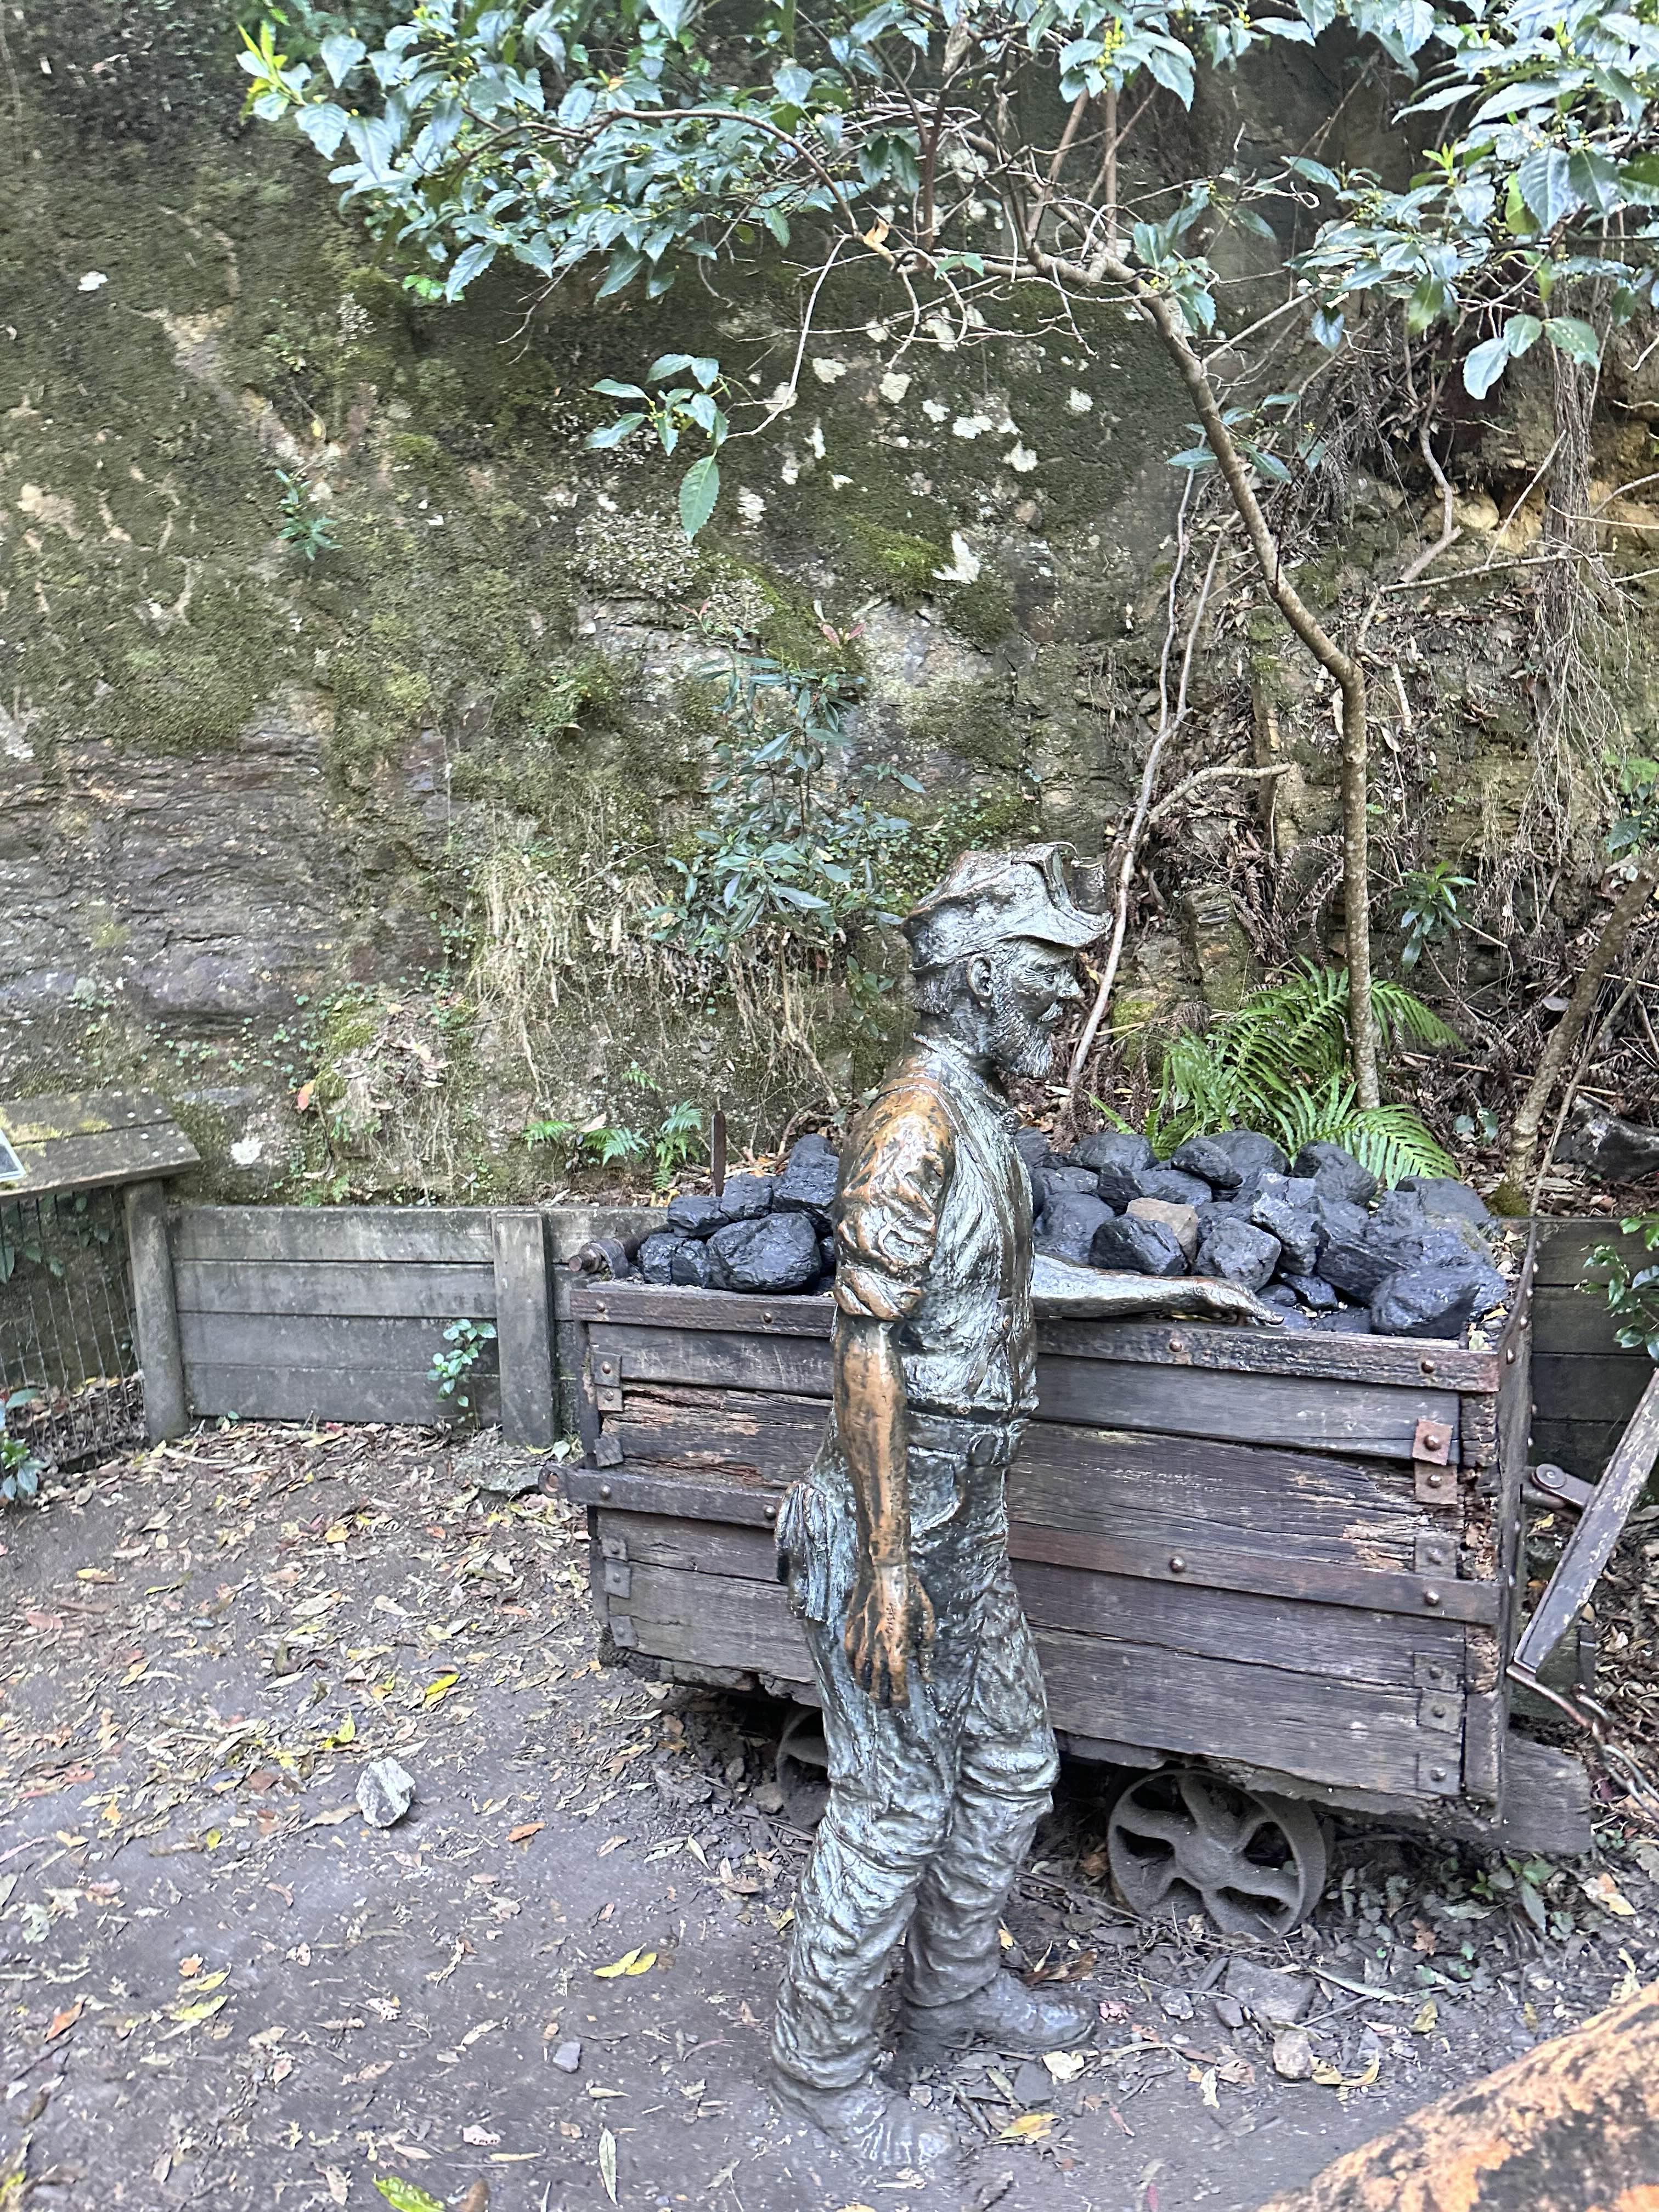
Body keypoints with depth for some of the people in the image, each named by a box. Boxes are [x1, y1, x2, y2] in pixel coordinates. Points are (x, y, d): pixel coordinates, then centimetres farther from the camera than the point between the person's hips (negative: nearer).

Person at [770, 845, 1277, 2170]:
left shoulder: (980, 1119, 10)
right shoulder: (916, 1121, -21)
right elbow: (869, 1342, -24)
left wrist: (1180, 1291, 25)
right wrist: (889, 1565, -23)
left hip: (970, 1518, 10)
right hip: (904, 1523, -10)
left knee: (1010, 1762, 21)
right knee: (895, 1800, 5)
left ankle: (956, 1994, 42)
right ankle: (824, 2060, 28)